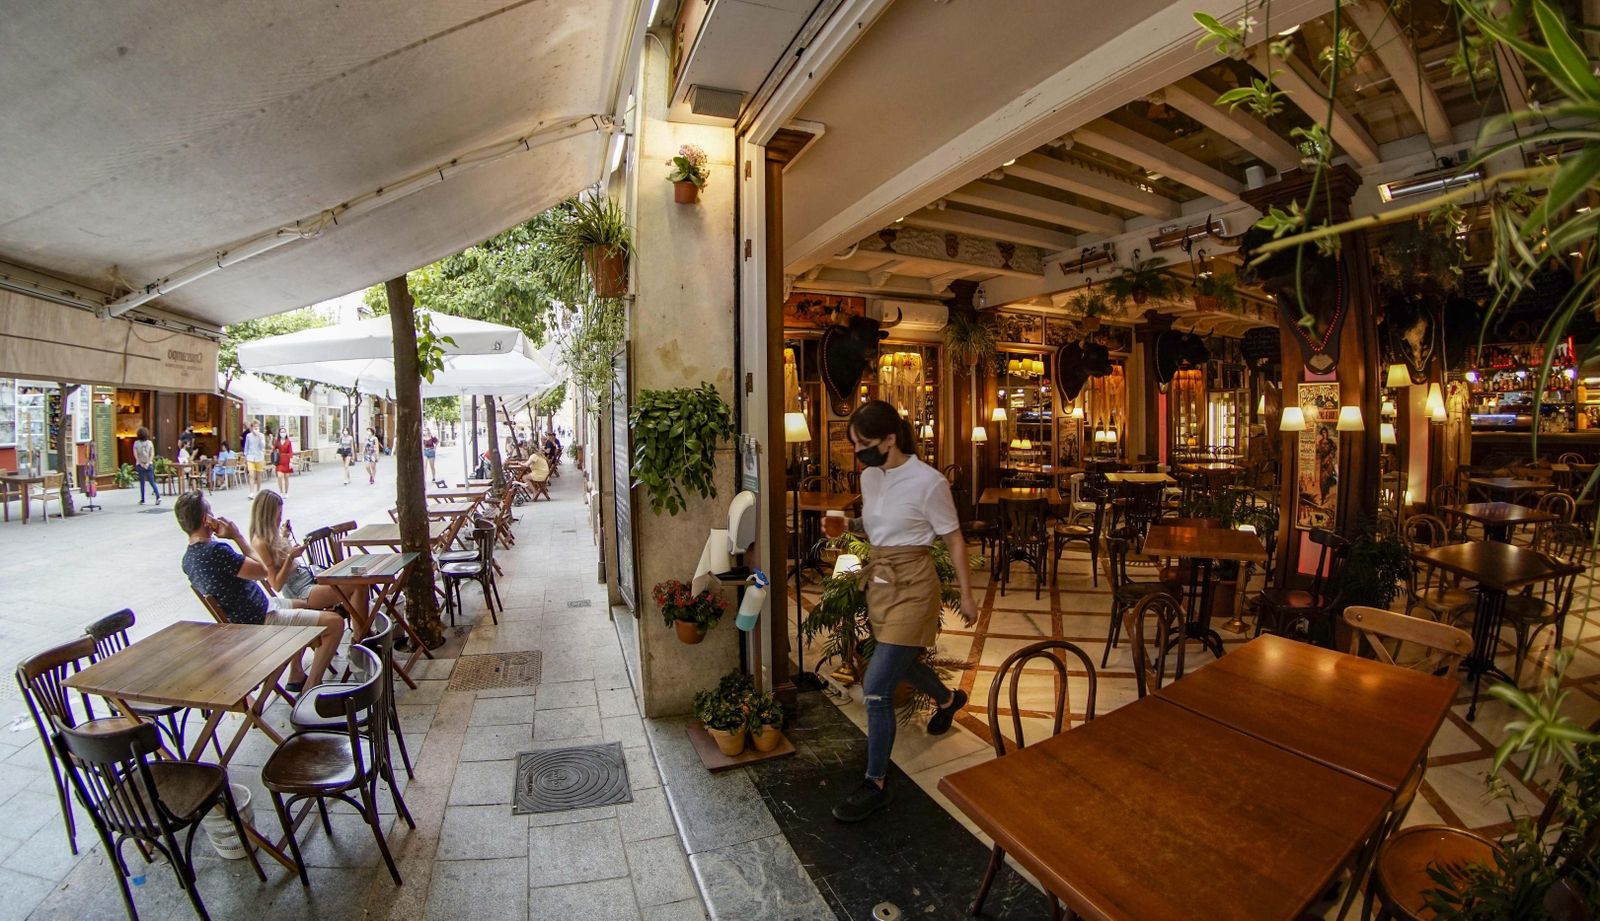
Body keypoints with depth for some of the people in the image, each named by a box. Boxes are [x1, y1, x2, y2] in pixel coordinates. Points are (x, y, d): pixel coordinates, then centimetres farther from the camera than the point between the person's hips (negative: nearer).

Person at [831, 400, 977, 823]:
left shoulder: (928, 481, -18)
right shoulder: (869, 477, 2)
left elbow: (954, 541, -8)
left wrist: (966, 595, -3)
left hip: (911, 586, -8)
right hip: (879, 582, 8)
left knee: (876, 687, -7)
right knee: (902, 662, 27)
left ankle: (875, 785, 13)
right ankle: (948, 699, 60)